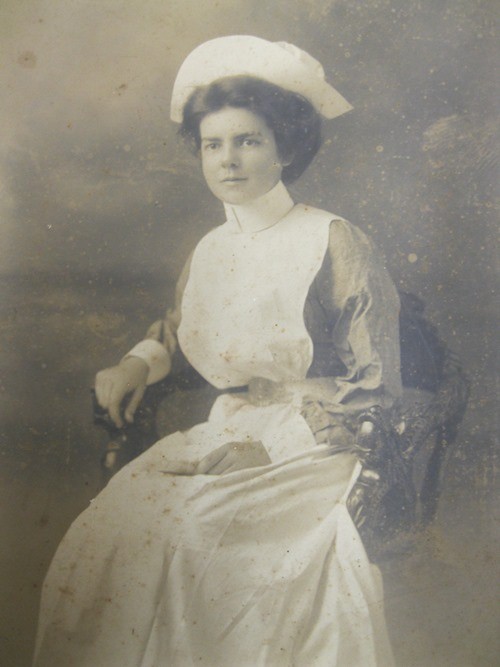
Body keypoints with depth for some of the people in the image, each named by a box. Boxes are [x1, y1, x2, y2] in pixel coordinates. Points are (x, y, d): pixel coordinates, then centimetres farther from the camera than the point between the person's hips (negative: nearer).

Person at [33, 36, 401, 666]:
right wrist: (137, 363, 6)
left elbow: (376, 388, -6)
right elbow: (175, 331, 29)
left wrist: (260, 440, -12)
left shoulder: (335, 245, -8)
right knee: (110, 529, -15)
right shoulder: (209, 252, 9)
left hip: (312, 452, -5)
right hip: (220, 444, 6)